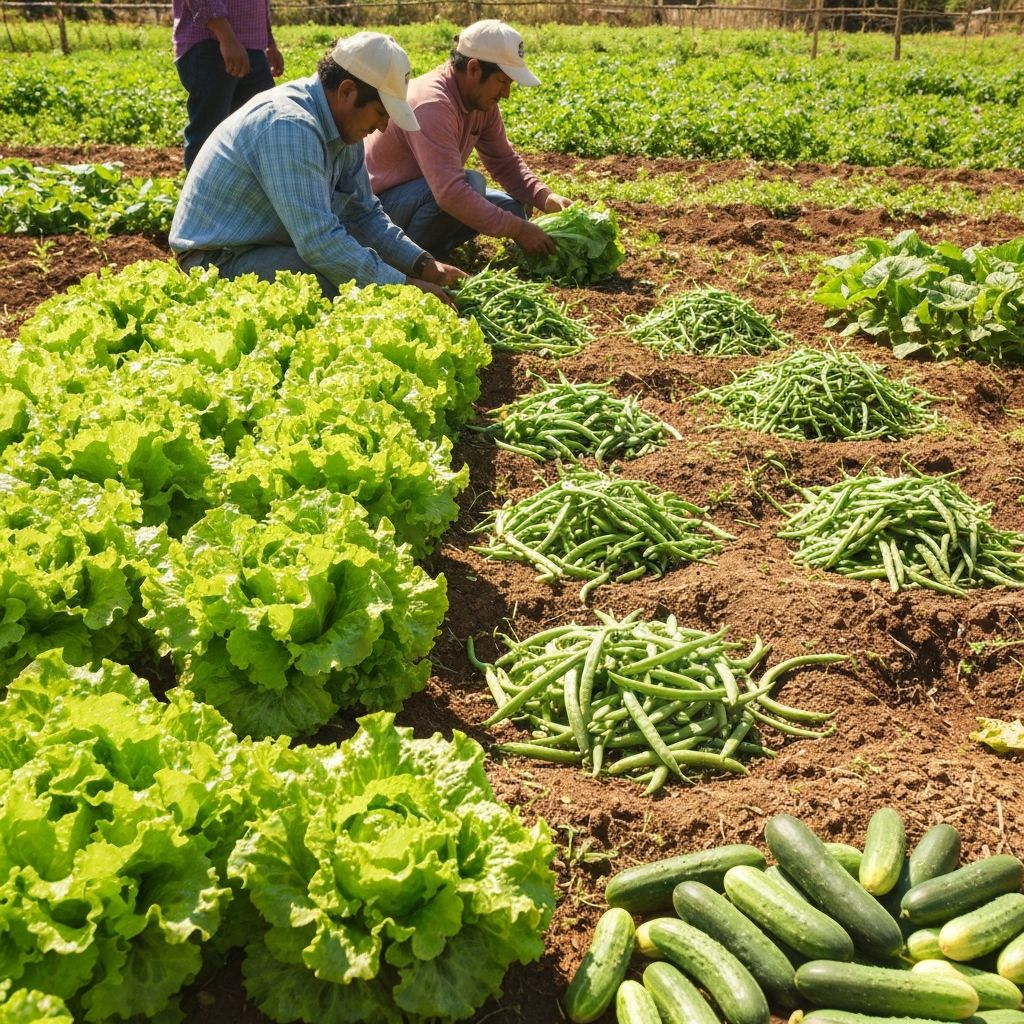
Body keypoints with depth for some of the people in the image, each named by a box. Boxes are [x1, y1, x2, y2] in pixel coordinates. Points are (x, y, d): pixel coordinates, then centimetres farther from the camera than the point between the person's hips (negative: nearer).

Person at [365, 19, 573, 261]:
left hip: (421, 194, 9)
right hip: (380, 203, -9)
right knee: (471, 183, -31)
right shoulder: (432, 105, -30)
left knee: (514, 207, 0)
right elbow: (451, 193, -39)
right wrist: (517, 230, -35)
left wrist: (544, 197, -14)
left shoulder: (482, 99, -2)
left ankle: (428, 249, 2)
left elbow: (505, 161, 5)